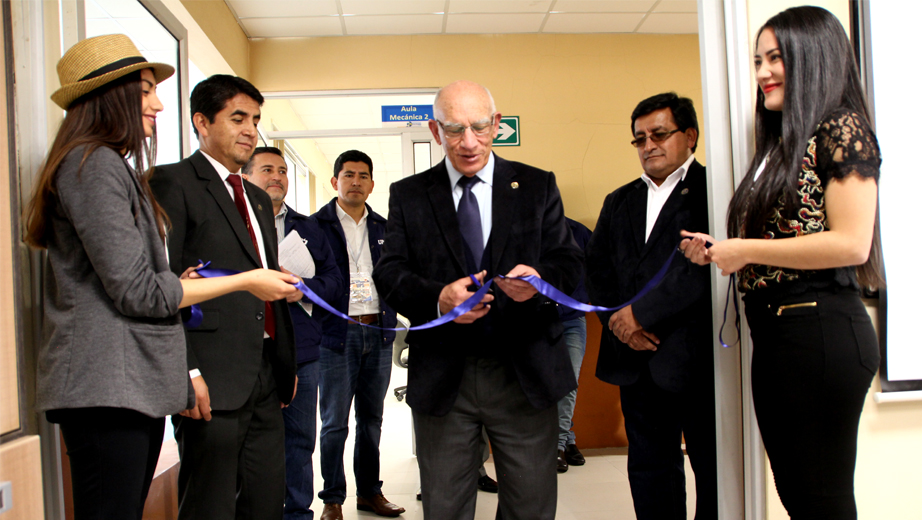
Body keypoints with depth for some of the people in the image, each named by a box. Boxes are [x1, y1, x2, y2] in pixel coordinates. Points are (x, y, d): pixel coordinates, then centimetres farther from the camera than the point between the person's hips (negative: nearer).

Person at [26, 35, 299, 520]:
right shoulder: (93, 163, -9)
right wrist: (245, 281, -8)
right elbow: (137, 292, -14)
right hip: (106, 387, -10)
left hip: (137, 386, 10)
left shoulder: (115, 167, 22)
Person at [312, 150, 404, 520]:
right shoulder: (316, 225, 2)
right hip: (338, 332, -4)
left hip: (379, 331, 4)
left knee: (372, 418, 12)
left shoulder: (383, 228, 15)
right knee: (335, 423, 0)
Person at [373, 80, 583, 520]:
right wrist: (438, 298, -22)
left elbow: (569, 260, 2)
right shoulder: (408, 195, 6)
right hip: (442, 378, 1)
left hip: (525, 374, 0)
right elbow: (389, 274, -1)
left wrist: (541, 278, -22)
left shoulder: (537, 186, 7)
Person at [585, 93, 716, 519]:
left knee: (713, 466, 6)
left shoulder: (713, 191, -3)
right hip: (637, 358, 5)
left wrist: (642, 312, -15)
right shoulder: (618, 202, 18)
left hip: (695, 356, -5)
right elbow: (596, 269, 11)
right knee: (649, 467, 13)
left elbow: (707, 264, -15)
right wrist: (617, 320, -6)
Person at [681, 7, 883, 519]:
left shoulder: (842, 130, -7)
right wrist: (720, 250, 6)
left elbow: (851, 243, -18)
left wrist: (746, 250, -13)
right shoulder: (782, 143, 19)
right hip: (773, 333, 9)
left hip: (820, 330, -9)